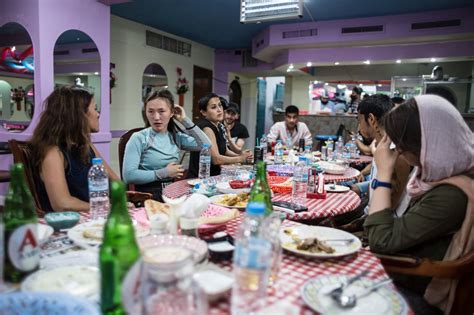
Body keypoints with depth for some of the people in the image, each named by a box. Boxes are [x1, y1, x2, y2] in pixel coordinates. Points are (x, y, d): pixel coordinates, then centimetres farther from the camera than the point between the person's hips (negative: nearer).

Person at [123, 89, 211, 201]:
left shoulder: (176, 136, 9)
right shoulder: (139, 138, -5)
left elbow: (206, 145, -4)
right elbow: (128, 175, -15)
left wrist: (185, 121, -1)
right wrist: (163, 173, -13)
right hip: (148, 194, -5)